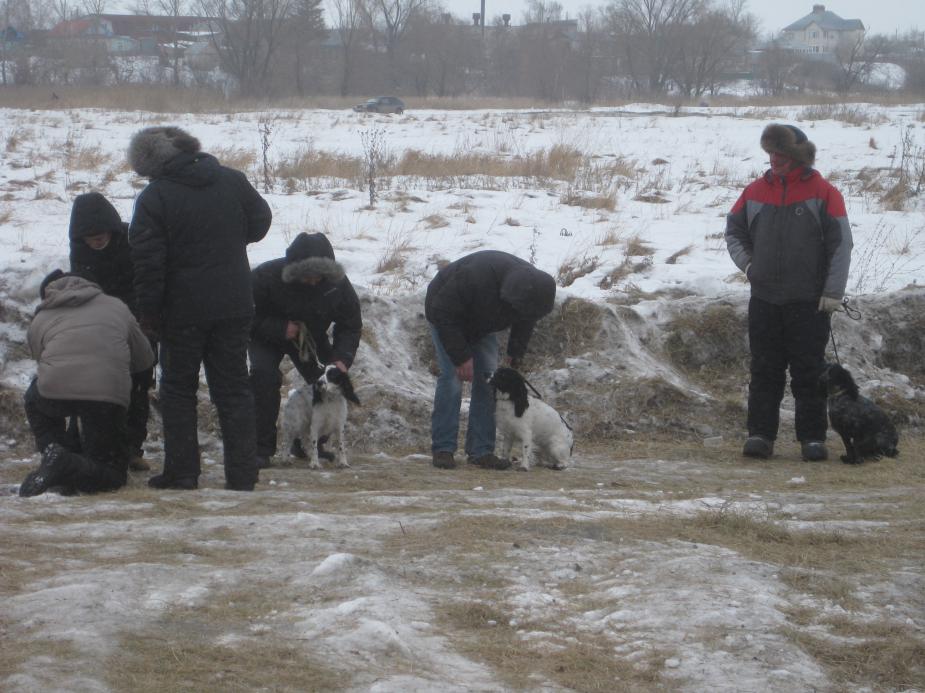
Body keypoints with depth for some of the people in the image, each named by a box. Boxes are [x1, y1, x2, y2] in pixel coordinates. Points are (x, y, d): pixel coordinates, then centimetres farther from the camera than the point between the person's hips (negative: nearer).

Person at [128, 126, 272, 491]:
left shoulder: (153, 197, -11)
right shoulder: (232, 181, 2)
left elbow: (147, 260, -13)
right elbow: (260, 221, 15)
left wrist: (147, 311, -5)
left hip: (182, 310, -4)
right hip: (235, 306, 4)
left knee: (178, 390, 10)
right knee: (234, 389, 8)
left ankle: (181, 471, 9)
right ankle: (242, 474, 4)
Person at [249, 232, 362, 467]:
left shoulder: (337, 283, -23)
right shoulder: (267, 276, -34)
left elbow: (351, 325, -12)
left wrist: (342, 358, -28)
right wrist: (278, 329, -37)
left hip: (311, 337, 4)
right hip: (266, 336, -4)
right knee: (264, 375, -27)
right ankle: (262, 448, -22)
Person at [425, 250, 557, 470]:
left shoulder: (533, 286, -24)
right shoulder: (474, 276, -43)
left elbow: (524, 324, -1)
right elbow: (443, 314, -32)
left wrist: (514, 359, -5)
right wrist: (461, 357, -30)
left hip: (481, 325, 5)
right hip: (445, 318, -5)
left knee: (487, 379, -7)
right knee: (451, 377, -17)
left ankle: (481, 451, -6)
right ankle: (442, 449, -13)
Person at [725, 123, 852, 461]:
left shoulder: (822, 193, -4)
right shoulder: (756, 191, 7)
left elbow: (841, 244, -5)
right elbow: (733, 230, 21)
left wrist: (833, 291, -10)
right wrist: (746, 263, 6)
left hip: (809, 302, -3)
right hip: (764, 298, 3)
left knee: (809, 371, 0)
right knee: (764, 370, 4)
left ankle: (812, 437, 4)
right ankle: (760, 434, 6)